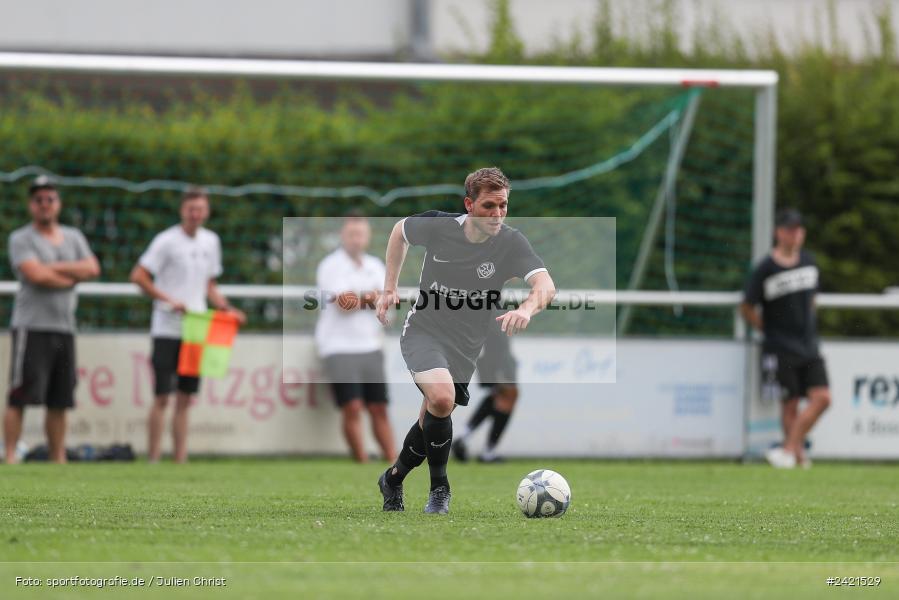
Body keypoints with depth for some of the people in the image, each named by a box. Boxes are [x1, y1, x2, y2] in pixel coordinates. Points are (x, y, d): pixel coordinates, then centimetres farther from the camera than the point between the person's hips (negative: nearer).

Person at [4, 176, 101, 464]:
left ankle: (58, 460, 11)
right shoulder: (21, 239, -1)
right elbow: (35, 275, -16)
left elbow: (92, 269, 2)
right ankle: (10, 457, -11)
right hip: (32, 328, -6)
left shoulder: (73, 237, 17)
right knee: (20, 397, -11)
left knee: (60, 402, 7)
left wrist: (53, 268, -7)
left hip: (64, 328, 6)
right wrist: (71, 277, -4)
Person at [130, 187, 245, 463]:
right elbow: (138, 276, -11)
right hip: (167, 329, -6)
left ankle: (180, 459, 9)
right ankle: (153, 458, -3)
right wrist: (169, 300, -17)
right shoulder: (167, 241, -8)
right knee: (162, 396, -7)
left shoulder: (210, 241, 12)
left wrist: (227, 310, 6)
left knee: (185, 397, 7)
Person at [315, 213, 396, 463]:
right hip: (339, 347, -5)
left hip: (370, 346, 5)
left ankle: (392, 462, 6)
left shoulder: (375, 266, 14)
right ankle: (362, 463, -11)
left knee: (379, 409, 4)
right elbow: (342, 304, -14)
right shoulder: (331, 266, -4)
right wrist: (371, 299, -5)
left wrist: (361, 298, -19)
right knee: (352, 407, -14)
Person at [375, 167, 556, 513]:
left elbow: (545, 285, -31)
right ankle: (439, 489, -11)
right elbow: (400, 230, 9)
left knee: (431, 423, 12)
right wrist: (390, 287, 7)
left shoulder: (511, 243, -16)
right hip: (423, 332, -3)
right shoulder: (437, 226, -14)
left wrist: (526, 309, -52)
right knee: (442, 398, -29)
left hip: (465, 349, 3)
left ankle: (393, 480, 42)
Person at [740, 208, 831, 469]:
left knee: (822, 398, -8)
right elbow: (747, 308, 0)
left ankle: (788, 450, -7)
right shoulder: (765, 269, -8)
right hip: (780, 349, -5)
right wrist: (769, 330, 2)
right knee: (790, 404, -4)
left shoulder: (809, 262, 8)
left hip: (809, 346, 5)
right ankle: (799, 453, 5)